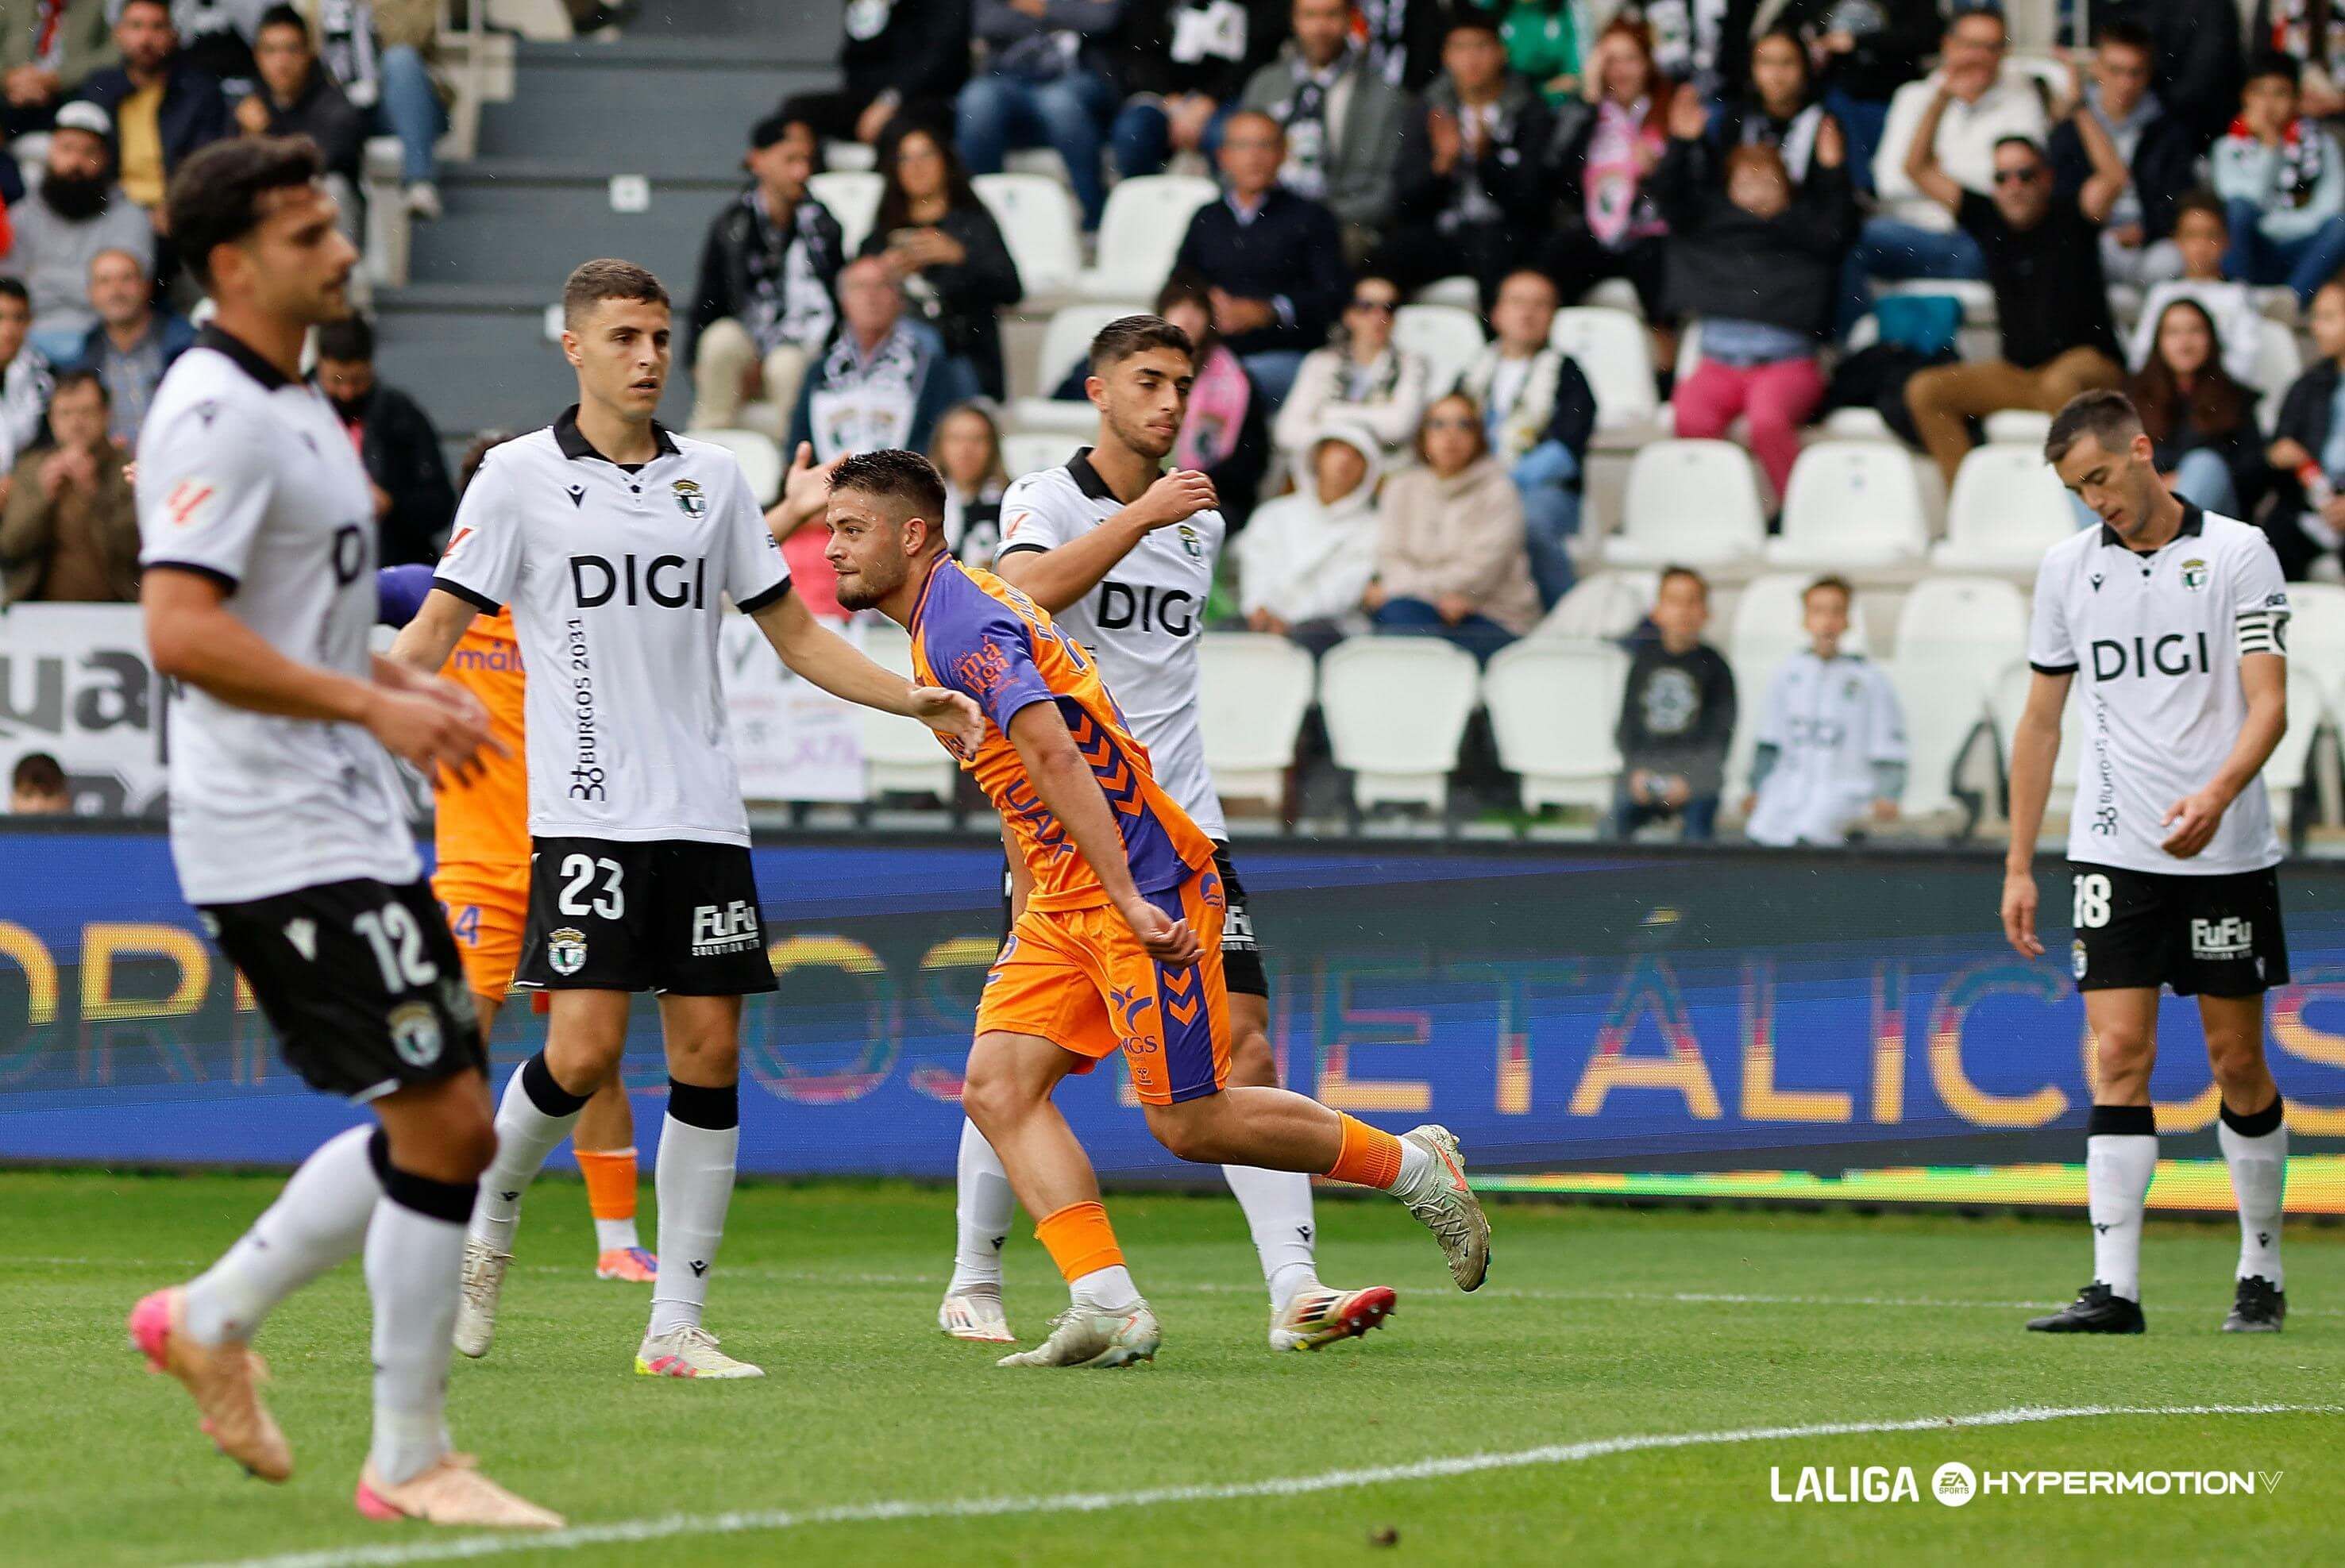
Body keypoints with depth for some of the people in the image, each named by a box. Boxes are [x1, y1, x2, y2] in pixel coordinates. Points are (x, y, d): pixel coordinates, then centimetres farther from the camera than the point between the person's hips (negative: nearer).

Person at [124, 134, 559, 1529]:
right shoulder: (217, 415, -15)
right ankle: (411, 1464, -1)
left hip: (348, 826, 10)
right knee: (443, 1125, -10)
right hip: (283, 846, -10)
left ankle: (214, 1319, 24)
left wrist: (407, 685, 14)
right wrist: (372, 706, -23)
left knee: (447, 1125, 11)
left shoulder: (292, 407, 16)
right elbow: (181, 630, -24)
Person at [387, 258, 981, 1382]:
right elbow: (437, 629, 0)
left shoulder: (712, 479, 12)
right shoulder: (519, 477, 1)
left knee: (709, 1054, -2)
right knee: (585, 1050, -14)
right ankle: (489, 1221, 15)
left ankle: (676, 1327, 3)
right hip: (587, 814, -4)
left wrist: (915, 700, 9)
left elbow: (794, 633, 19)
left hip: (703, 816, 4)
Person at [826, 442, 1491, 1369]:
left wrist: (1129, 899, -30)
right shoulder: (940, 627, 16)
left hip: (1144, 887, -10)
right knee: (997, 1086, -5)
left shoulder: (961, 624, -16)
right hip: (1068, 900, 10)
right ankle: (1108, 1309, -9)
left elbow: (1055, 756, -25)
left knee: (1190, 1123, -6)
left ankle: (1417, 1168, 12)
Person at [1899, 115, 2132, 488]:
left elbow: (2115, 177, -23)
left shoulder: (2069, 219, -5)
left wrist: (2081, 115, -21)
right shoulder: (1986, 218, 7)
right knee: (1924, 391, -12)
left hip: (2092, 363, -5)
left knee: (2058, 384, -40)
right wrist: (1938, 103, -2)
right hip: (2018, 371, 5)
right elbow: (1920, 168, 7)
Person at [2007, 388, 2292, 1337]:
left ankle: (2262, 1274, 19)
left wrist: (2215, 795, -28)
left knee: (2237, 1062, 4)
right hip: (2114, 855, 2)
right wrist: (2018, 866, 10)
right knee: (2119, 1056, -8)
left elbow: (2268, 704, -10)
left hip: (2226, 854, -2)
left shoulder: (2239, 554, -4)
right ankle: (2114, 1289, -12)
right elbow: (2041, 722, 14)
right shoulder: (2068, 568, 7)